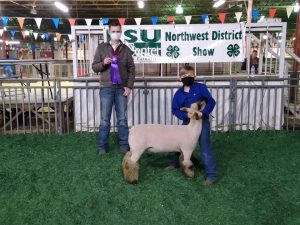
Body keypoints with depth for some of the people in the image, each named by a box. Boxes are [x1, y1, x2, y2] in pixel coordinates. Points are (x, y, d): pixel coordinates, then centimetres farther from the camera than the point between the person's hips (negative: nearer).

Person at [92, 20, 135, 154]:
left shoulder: (126, 49, 6)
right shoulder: (101, 48, 5)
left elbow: (131, 69, 4)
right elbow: (94, 67, 3)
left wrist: (129, 86, -6)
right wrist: (103, 63, -18)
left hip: (121, 88, 1)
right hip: (106, 88, 0)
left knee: (122, 119, 6)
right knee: (105, 119, 4)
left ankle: (124, 145, 15)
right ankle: (102, 146, 12)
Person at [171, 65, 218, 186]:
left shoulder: (201, 88, -11)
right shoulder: (179, 93, -1)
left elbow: (211, 101, -14)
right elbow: (175, 110, -5)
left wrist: (203, 112, -28)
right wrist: (186, 115, -21)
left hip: (202, 121, -5)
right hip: (187, 122, 5)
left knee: (205, 148, -8)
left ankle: (212, 175, -3)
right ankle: (176, 164, 42)